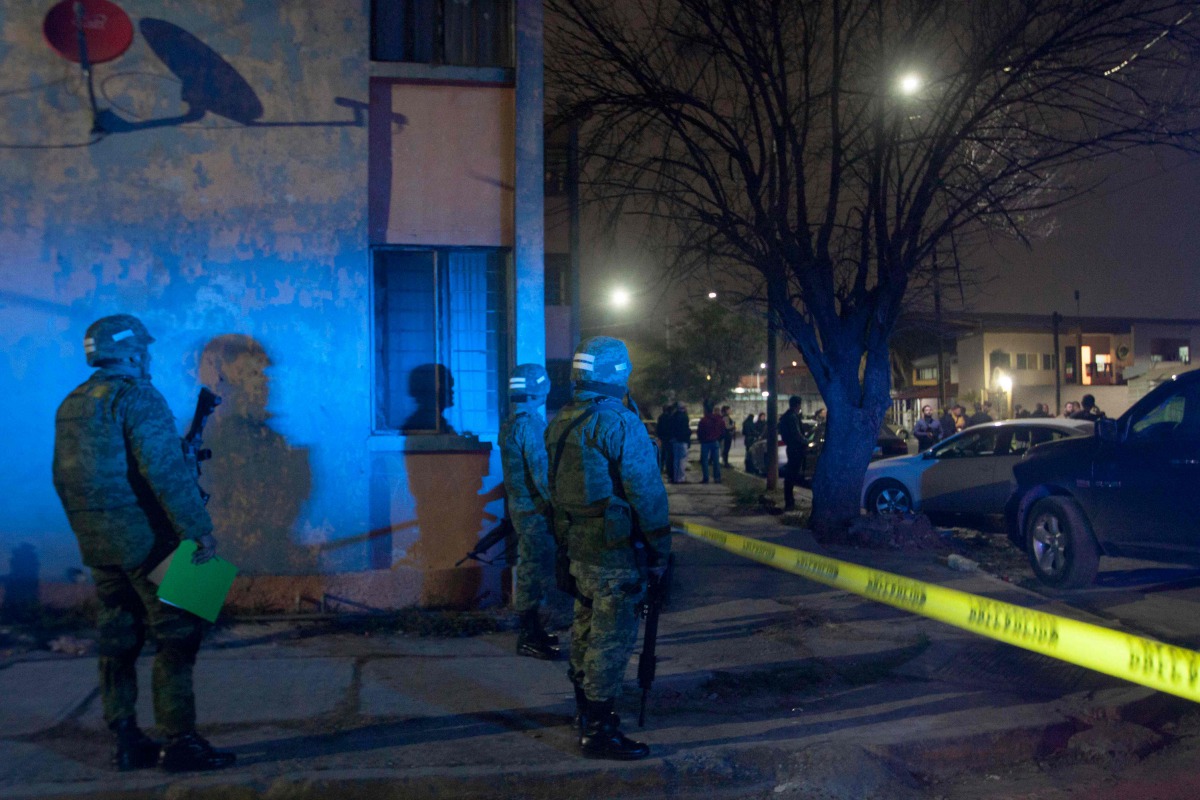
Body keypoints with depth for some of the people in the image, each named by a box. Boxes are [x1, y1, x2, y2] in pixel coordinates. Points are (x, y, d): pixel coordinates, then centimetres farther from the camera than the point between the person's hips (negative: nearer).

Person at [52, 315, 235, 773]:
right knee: (177, 636, -3)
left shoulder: (70, 405, 13)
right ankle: (179, 743, -2)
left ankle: (127, 743, 18)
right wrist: (199, 529, -21)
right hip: (145, 541, -8)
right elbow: (165, 471, -22)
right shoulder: (136, 397, -13)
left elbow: (64, 480, 18)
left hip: (100, 546, 8)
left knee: (118, 641, 13)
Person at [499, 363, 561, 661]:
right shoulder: (530, 424, -19)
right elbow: (541, 472, -23)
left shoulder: (511, 423, 12)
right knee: (536, 570, -4)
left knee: (531, 568, 18)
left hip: (521, 505, 10)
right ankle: (528, 638, 3)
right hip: (534, 509, -10)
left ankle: (531, 630, 28)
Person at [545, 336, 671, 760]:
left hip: (578, 544, 9)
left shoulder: (561, 422, 8)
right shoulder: (621, 423, -18)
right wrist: (659, 547, -9)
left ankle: (586, 712, 34)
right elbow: (646, 492, -17)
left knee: (587, 627, 20)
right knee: (613, 636, -2)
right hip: (616, 550, -9)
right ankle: (599, 731, 4)